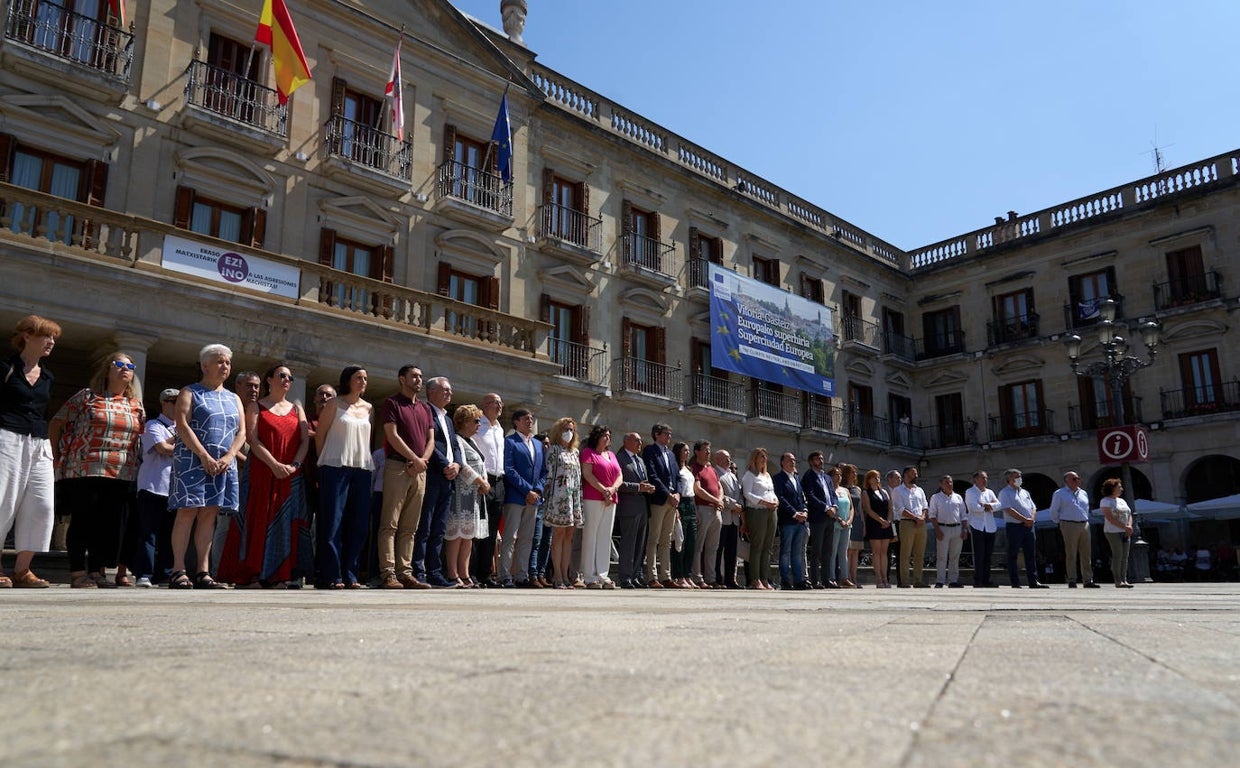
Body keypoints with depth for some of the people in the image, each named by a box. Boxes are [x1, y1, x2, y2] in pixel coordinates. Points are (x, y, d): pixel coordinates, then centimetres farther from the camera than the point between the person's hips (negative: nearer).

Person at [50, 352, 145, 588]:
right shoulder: (87, 396, 4)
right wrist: (56, 456, 3)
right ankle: (78, 572, 7)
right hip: (84, 471, -4)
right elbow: (56, 424, 7)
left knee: (111, 524, 3)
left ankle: (98, 572, 13)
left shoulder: (136, 405, 15)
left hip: (122, 476, 4)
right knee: (83, 522, 0)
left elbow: (143, 437, 20)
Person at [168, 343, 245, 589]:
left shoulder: (234, 399, 19)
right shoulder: (190, 392, 5)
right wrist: (204, 456, -17)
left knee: (209, 514, 3)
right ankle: (178, 571, -7)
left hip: (223, 464, 4)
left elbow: (241, 432, 12)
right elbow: (182, 426, -8)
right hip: (192, 461, -4)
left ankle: (202, 571, 4)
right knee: (188, 511, -9)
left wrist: (228, 457, -7)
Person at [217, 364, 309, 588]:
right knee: (259, 519, -5)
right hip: (262, 471, -3)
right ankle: (252, 574, -2)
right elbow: (253, 439, -6)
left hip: (291, 475, 3)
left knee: (285, 523, 0)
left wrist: (295, 465, -10)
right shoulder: (256, 406, 7)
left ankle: (278, 575, 2)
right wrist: (274, 465, -17)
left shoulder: (296, 409, 17)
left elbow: (305, 441, 7)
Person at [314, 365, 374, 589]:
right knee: (333, 522, -5)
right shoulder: (334, 404, 3)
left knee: (358, 524, 3)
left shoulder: (368, 408, 15)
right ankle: (331, 576, -2)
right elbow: (320, 435, 3)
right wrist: (326, 461, 1)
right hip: (335, 467, -5)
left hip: (362, 469, 5)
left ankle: (349, 575, 9)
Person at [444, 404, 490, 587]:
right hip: (462, 493, -9)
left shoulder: (472, 441, 22)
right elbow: (462, 466, -15)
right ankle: (453, 574, -7)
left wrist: (484, 483, 2)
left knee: (469, 534, 8)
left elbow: (481, 464, 20)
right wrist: (482, 483, -9)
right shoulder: (457, 440, -7)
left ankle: (464, 574, 11)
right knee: (457, 532, -9)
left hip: (475, 495, 9)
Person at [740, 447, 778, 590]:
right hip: (756, 511, -7)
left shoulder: (767, 475, 23)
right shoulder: (749, 475, -1)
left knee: (767, 547, 6)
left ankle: (765, 579, 9)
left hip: (771, 512, 7)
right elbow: (747, 494, -11)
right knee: (757, 546, -7)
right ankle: (755, 580, -5)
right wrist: (764, 502, -17)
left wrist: (776, 501, 2)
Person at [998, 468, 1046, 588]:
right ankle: (1015, 583, 0)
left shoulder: (1025, 492, 20)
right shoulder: (1005, 493, -3)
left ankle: (1033, 582, 9)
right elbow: (1009, 510, -14)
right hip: (1014, 527, -7)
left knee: (1031, 555, 7)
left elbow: (1033, 508, 17)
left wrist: (1032, 519, -4)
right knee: (1013, 555, -2)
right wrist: (1025, 520, -15)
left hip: (1028, 527, 7)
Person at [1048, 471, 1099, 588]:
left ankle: (1088, 580, 9)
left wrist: (1085, 520, 19)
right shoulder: (1059, 494, 1)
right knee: (1071, 555, -4)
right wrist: (1060, 524, 4)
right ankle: (1072, 581, 0)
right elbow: (1054, 511, 3)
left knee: (1086, 555, 4)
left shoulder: (1083, 493, 16)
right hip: (1069, 525, -5)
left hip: (1084, 525, 5)